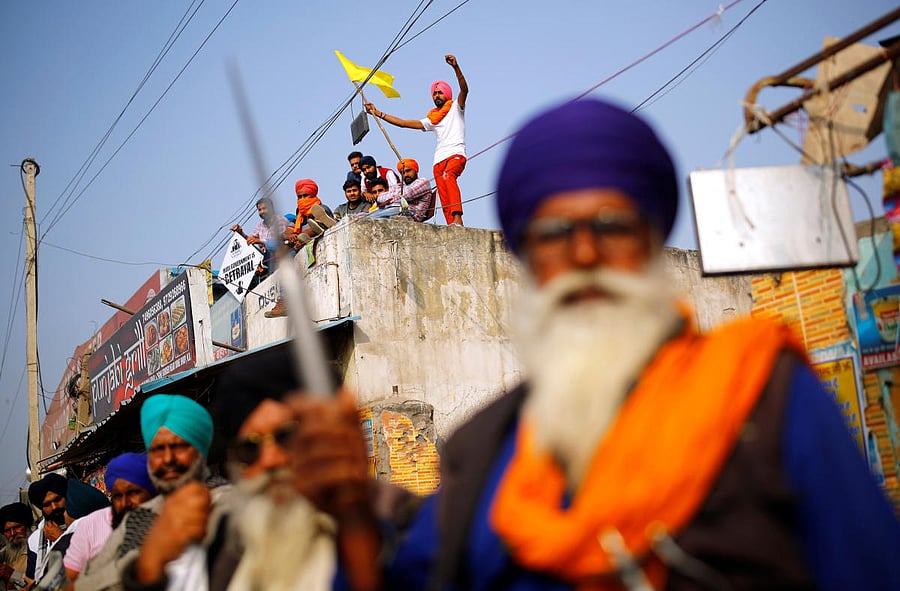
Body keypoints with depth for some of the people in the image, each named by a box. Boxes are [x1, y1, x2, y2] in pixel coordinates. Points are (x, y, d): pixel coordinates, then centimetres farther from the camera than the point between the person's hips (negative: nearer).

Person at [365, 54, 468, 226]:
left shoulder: (455, 108, 13)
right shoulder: (431, 119, 27)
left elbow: (464, 89, -6)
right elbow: (404, 123, 27)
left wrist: (456, 67, -21)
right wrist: (378, 113, 24)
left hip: (456, 154, -6)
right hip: (439, 160, 6)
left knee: (448, 176, -37)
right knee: (445, 202, -10)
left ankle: (458, 219, -51)